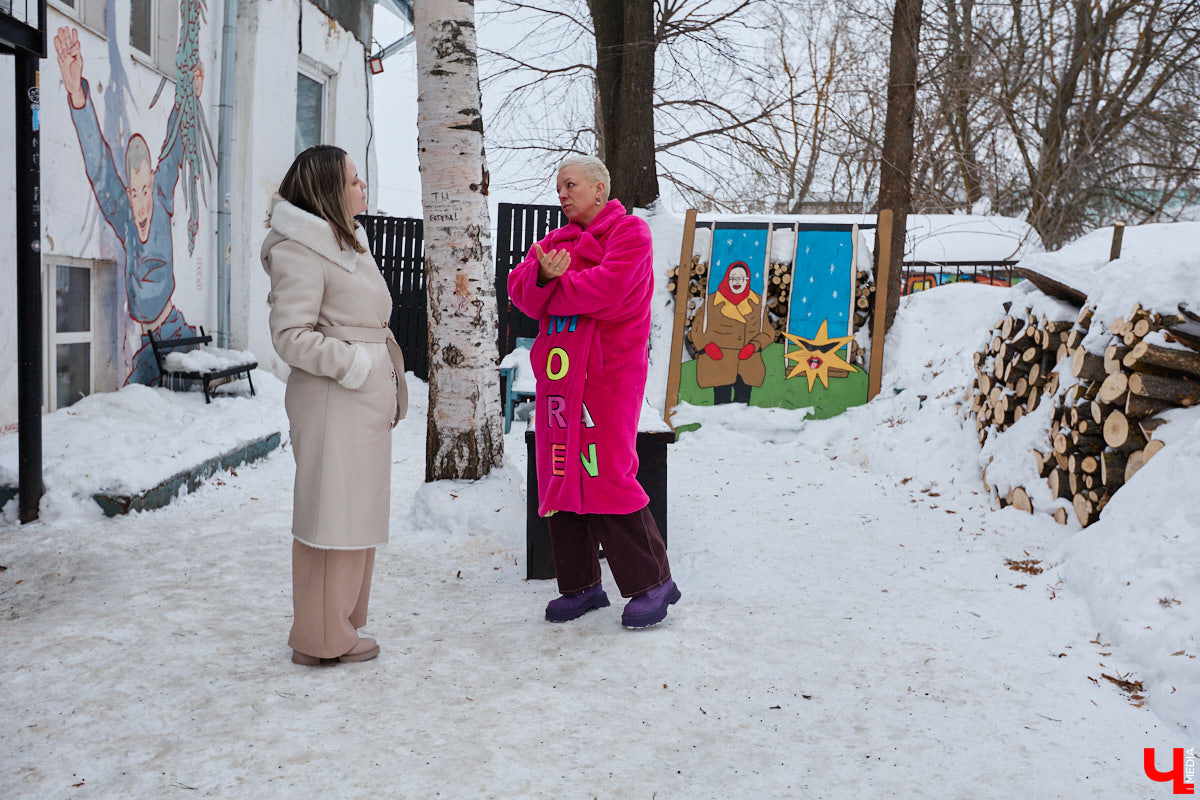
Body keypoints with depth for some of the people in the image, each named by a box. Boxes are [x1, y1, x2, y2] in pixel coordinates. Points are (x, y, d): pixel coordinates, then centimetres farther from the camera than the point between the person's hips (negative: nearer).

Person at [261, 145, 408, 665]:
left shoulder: (349, 243, 19)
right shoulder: (300, 251, -13)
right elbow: (290, 337, -19)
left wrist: (387, 387, 19)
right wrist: (356, 364, -18)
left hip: (367, 402, 10)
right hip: (332, 403, -10)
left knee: (357, 510, 14)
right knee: (333, 514, -4)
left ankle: (337, 625, 26)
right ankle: (323, 638, 7)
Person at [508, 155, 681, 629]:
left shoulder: (629, 232, 1)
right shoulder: (557, 240, 21)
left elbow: (607, 287, -17)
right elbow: (519, 288, 7)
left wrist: (554, 285, -3)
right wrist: (543, 274, -15)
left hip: (608, 372, -7)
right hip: (559, 372, 7)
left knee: (606, 474, -11)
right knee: (560, 475, 6)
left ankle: (653, 582, 4)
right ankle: (581, 585, 18)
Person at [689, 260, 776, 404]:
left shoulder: (757, 303, 10)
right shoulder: (712, 302, 4)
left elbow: (768, 332, 12)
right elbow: (697, 330, 8)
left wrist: (754, 345, -6)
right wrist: (706, 346, -10)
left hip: (748, 365, 2)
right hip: (718, 364, -2)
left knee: (742, 405, -1)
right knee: (722, 402, -7)